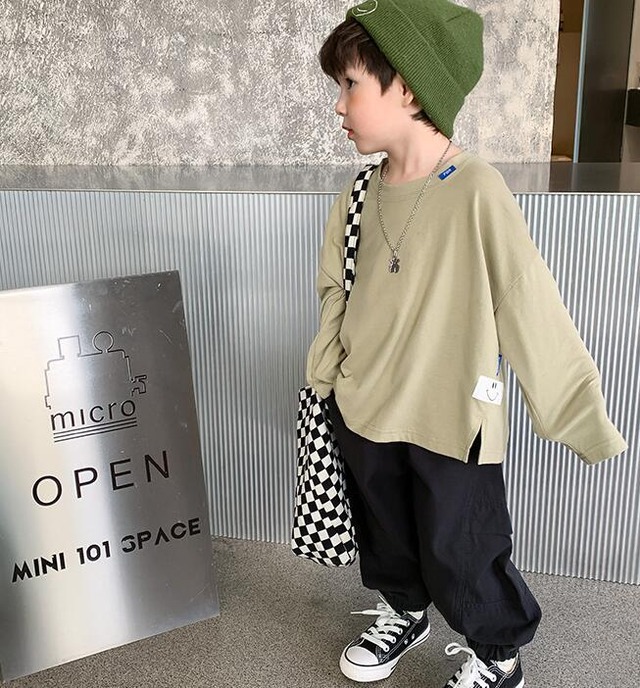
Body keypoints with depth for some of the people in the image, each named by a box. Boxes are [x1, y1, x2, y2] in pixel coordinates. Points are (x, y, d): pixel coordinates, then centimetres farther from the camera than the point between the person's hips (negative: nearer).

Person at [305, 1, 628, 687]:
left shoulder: (476, 192, -20)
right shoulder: (363, 193, -2)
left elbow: (532, 309, -18)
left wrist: (584, 416, -15)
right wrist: (326, 374, 8)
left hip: (450, 421, -5)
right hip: (364, 407, 6)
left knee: (458, 553, 10)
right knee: (384, 534, 24)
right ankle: (403, 612, 53)